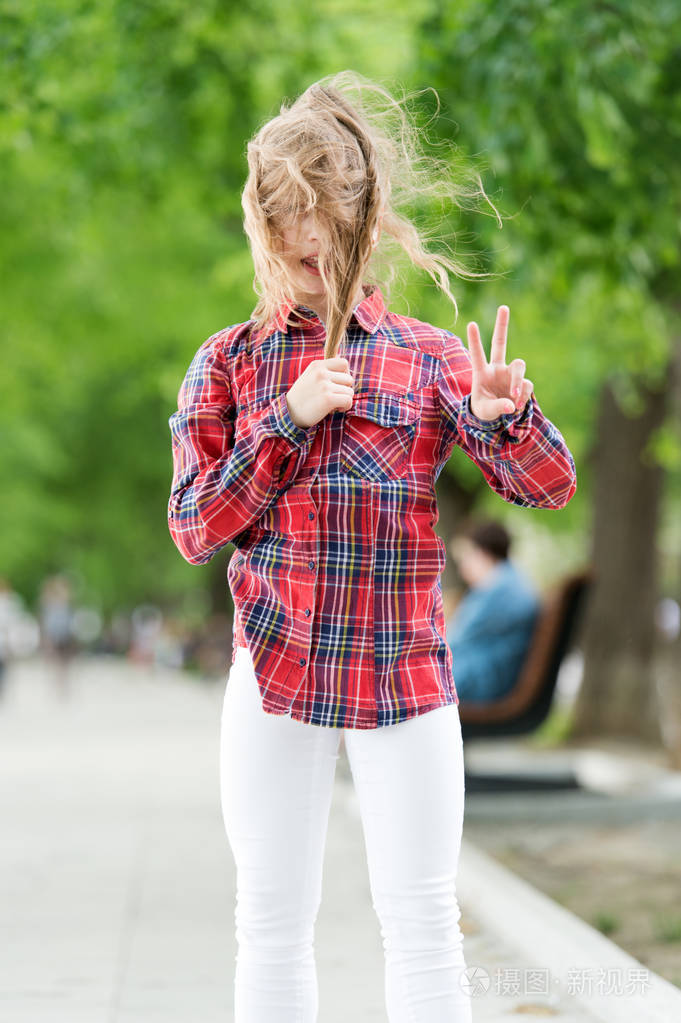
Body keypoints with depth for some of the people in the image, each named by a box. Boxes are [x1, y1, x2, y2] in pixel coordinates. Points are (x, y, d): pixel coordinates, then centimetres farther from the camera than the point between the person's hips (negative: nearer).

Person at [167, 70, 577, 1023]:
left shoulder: (430, 358, 2)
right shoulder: (229, 363, 4)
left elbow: (550, 485, -4)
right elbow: (195, 530, -3)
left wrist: (506, 417, -27)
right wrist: (289, 419, -14)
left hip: (409, 674, -1)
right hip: (273, 670, 1)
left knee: (422, 917, 2)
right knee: (272, 919, 6)